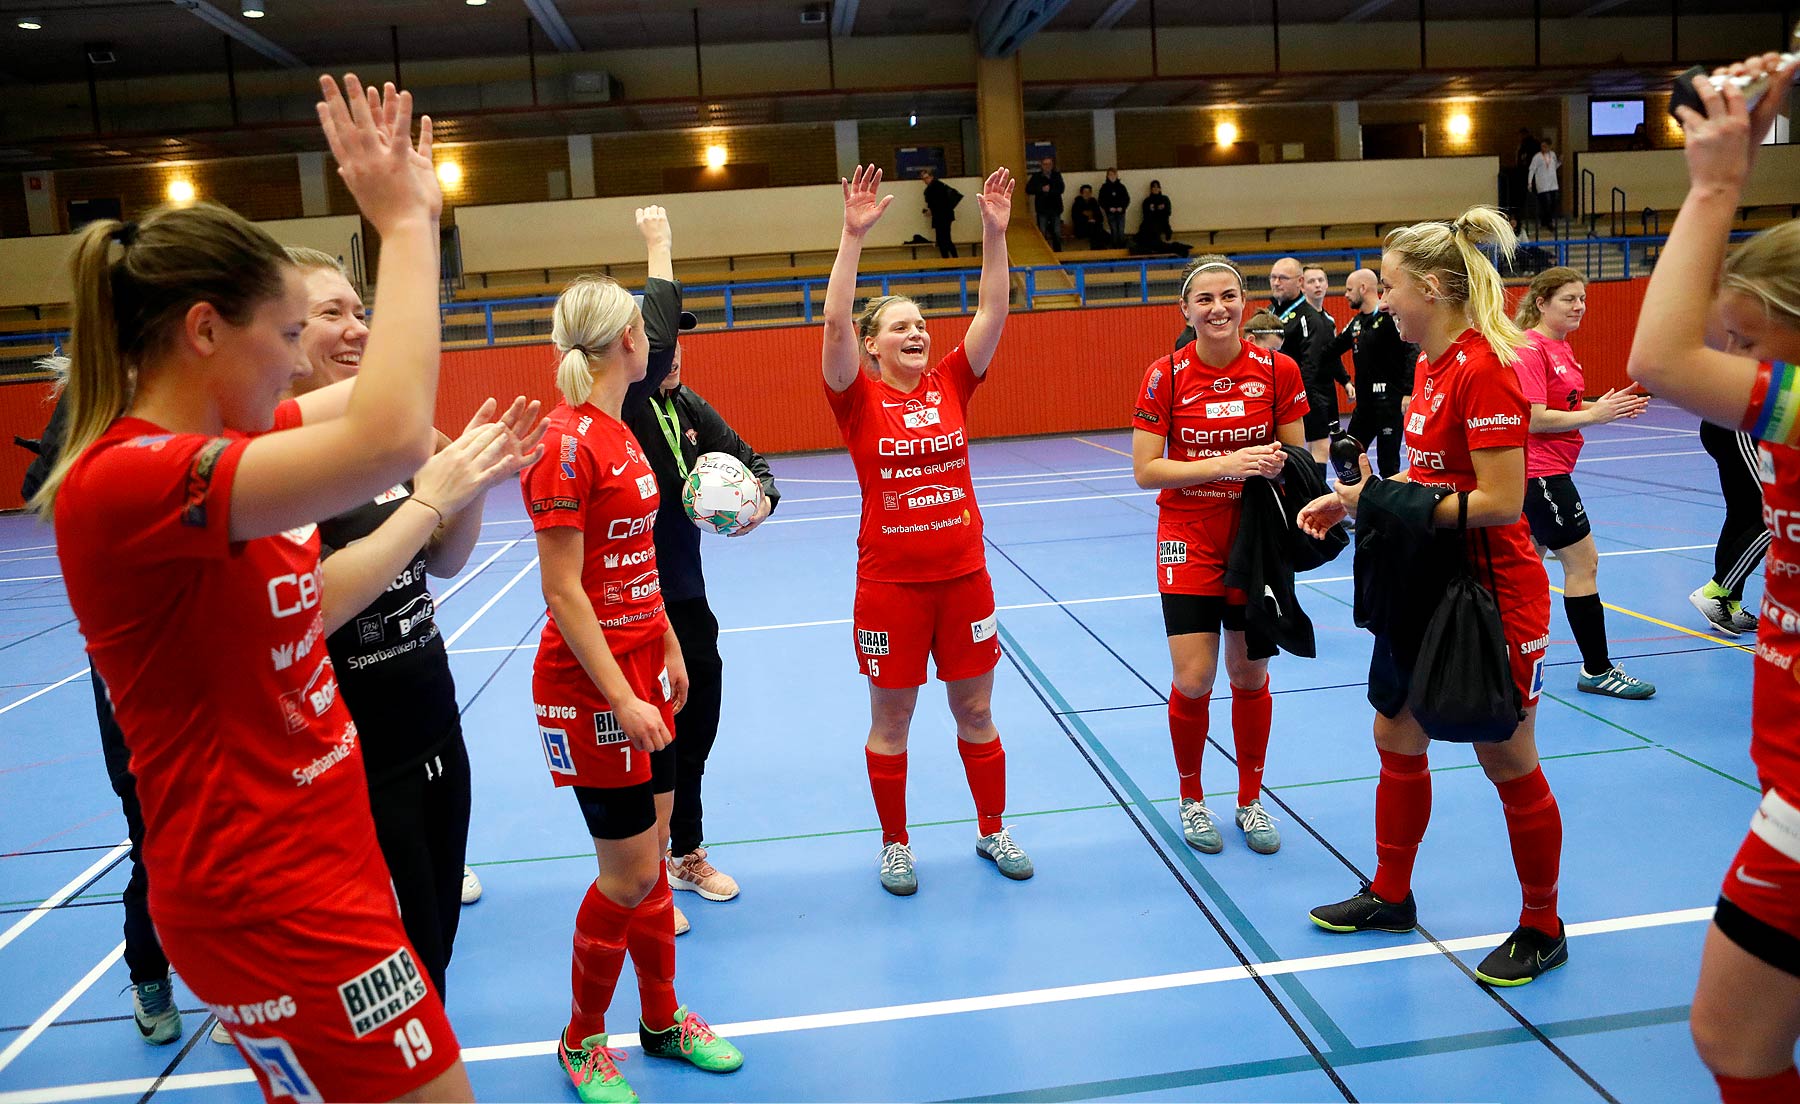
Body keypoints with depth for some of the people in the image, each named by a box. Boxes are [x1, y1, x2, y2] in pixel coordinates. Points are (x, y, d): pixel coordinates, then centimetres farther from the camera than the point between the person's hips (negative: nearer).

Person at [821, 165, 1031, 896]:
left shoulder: (951, 384, 4)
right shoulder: (859, 398, -5)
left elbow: (993, 312, -3)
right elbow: (835, 323, -19)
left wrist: (995, 233, -12)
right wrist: (853, 237, -26)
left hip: (964, 576, 3)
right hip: (890, 583, -3)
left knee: (976, 711, 14)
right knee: (890, 720, 9)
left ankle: (992, 831, 32)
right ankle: (895, 846, 27)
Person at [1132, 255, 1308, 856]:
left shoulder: (1278, 369, -4)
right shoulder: (1166, 375, -8)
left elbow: (1295, 457, 4)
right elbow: (1145, 470, -10)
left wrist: (1275, 464, -19)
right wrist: (1224, 465, -21)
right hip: (1189, 541, -1)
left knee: (1250, 676, 11)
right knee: (1193, 682, -4)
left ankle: (1250, 800, 31)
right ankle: (1191, 799, 21)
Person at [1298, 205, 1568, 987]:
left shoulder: (1483, 370, -20)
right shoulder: (1431, 364, 7)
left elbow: (1501, 501, -24)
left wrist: (1386, 504, -20)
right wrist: (1356, 498, 5)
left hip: (1491, 596, -9)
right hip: (1425, 586, 9)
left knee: (1507, 763, 6)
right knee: (1396, 738, 16)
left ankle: (1542, 929, 26)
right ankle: (1391, 894, 34)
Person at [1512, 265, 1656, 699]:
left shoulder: (1561, 347, 14)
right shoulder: (1530, 349, -15)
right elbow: (1534, 419, -22)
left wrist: (1609, 406, 4)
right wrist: (1593, 415, -21)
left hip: (1549, 472, 10)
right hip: (1539, 472, -10)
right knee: (1583, 562, -5)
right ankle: (1597, 670, 3)